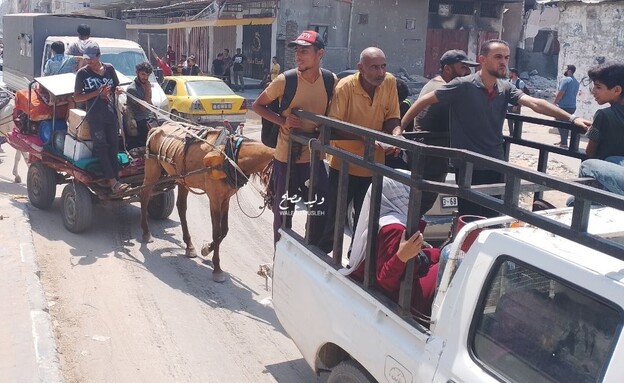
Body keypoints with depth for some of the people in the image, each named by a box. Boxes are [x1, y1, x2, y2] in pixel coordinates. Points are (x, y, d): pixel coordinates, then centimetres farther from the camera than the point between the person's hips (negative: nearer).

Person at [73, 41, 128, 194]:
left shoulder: (109, 68, 7)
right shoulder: (82, 73, -1)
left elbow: (117, 88, 19)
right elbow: (76, 97, -3)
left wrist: (116, 90, -6)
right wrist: (97, 93, -14)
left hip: (111, 114, 4)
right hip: (94, 116, -4)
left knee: (113, 146, 3)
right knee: (101, 148, -7)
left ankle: (115, 178, 6)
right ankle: (113, 182, -13)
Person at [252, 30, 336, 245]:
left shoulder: (331, 81, -7)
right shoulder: (285, 80, -14)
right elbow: (257, 105, -3)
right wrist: (282, 121, -17)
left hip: (314, 157, 2)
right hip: (286, 157, -2)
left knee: (321, 212, 6)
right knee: (283, 212, 11)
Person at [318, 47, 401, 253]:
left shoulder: (389, 82, -6)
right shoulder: (345, 86, -17)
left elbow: (392, 117, 3)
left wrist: (396, 133, -19)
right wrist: (364, 136, -31)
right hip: (344, 165, -4)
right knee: (333, 218, 6)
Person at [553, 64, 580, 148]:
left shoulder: (566, 80, -14)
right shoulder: (576, 82, 13)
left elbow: (560, 93, -19)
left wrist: (554, 102, -8)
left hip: (564, 106, -9)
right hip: (572, 106, 9)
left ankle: (564, 143, -3)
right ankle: (563, 140, 25)